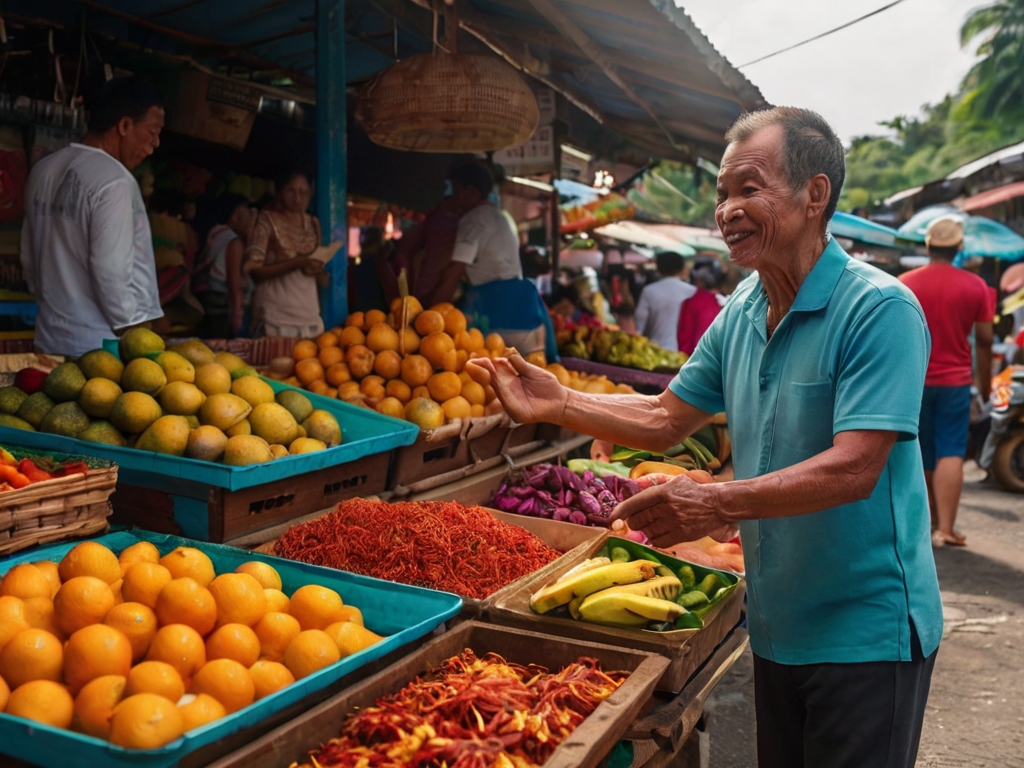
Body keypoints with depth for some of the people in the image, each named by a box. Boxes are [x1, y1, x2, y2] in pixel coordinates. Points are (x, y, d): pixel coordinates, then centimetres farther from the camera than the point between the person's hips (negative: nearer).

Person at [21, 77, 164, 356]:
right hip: (101, 347, -8)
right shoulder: (113, 181, -16)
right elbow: (112, 273, -19)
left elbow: (30, 259, 16)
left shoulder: (44, 171, 10)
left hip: (50, 340, 8)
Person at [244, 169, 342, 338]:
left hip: (310, 316, 5)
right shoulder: (266, 220, -1)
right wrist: (297, 264, -18)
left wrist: (319, 271, -4)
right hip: (275, 318, -4)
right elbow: (254, 271, -9)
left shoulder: (313, 224, 13)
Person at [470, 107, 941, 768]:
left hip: (865, 632, -7)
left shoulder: (880, 309, -19)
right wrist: (557, 404, -5)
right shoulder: (740, 314, 4)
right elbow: (664, 419, 8)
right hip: (777, 625, 7)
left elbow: (852, 470, -27)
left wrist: (720, 502, -38)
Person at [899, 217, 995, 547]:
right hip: (955, 381, -1)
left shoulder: (905, 283, -3)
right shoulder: (976, 286, -3)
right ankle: (945, 529, -9)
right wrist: (985, 383, 10)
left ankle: (933, 520, 29)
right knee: (951, 454, -2)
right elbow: (984, 340, 0)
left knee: (923, 455, 15)